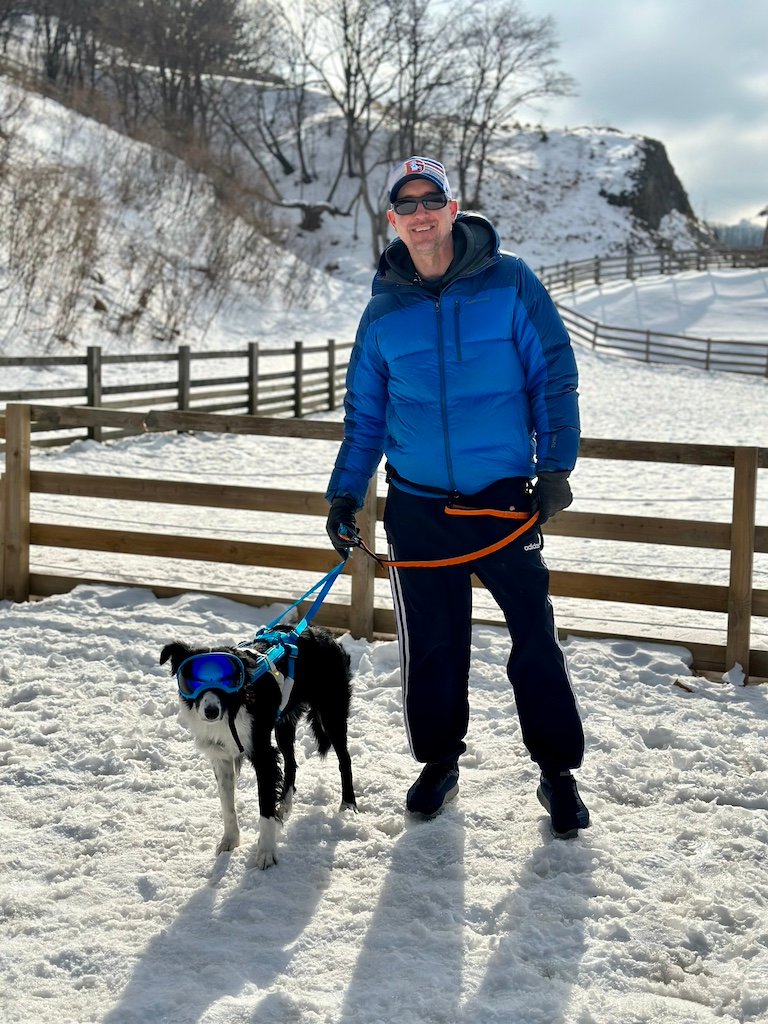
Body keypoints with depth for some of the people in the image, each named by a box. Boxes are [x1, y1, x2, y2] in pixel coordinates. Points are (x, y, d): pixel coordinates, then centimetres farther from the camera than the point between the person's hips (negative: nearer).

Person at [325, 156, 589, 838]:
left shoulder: (509, 283, -2)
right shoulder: (384, 310, 6)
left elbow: (554, 375, 0)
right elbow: (365, 414, 13)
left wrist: (556, 464, -7)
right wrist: (345, 494, 8)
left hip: (504, 499, -2)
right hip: (417, 506, 2)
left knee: (536, 639, 0)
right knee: (431, 643, 9)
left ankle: (558, 770, 15)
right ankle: (439, 761, 27)